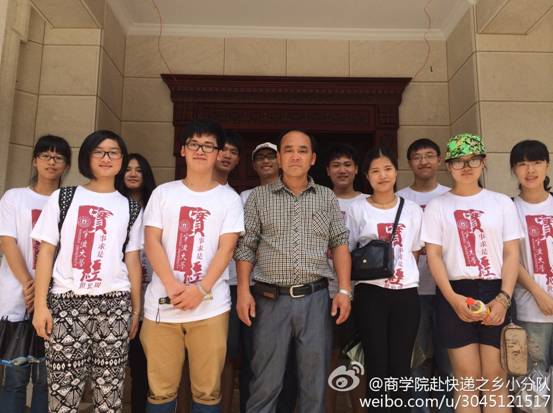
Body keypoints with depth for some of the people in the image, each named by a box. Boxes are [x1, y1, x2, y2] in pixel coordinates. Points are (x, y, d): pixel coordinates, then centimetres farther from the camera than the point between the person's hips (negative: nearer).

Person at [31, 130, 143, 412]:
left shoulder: (130, 209, 11)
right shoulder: (62, 198, 9)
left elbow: (132, 261, 11)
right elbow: (46, 252, 5)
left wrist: (136, 309, 7)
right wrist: (40, 304, -3)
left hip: (114, 305, 1)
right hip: (67, 302, -1)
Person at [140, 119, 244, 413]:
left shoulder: (229, 199, 7)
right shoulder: (163, 193, 10)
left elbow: (226, 249, -2)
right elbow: (152, 242, 2)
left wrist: (201, 289, -15)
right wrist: (172, 286, -13)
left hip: (210, 306, -1)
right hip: (162, 304, 1)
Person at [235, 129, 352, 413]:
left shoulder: (327, 198, 9)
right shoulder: (259, 197, 5)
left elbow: (339, 245, 8)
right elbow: (245, 247, 3)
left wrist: (344, 290, -1)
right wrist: (243, 291, -6)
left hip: (315, 298, 2)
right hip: (271, 299, -1)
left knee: (315, 384, 10)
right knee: (265, 384, 6)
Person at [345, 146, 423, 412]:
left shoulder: (413, 210, 9)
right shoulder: (357, 210, 2)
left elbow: (415, 253, 15)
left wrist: (405, 275, 4)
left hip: (406, 294, 2)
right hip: (370, 295, -2)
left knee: (401, 365, 7)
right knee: (377, 365, 2)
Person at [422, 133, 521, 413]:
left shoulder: (502, 202, 9)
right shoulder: (437, 206, 5)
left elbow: (511, 254, 4)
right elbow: (433, 255, -1)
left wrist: (504, 298, -8)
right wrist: (453, 298, -12)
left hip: (495, 293, 1)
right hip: (455, 294, -1)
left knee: (494, 377, 2)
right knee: (467, 377, 2)